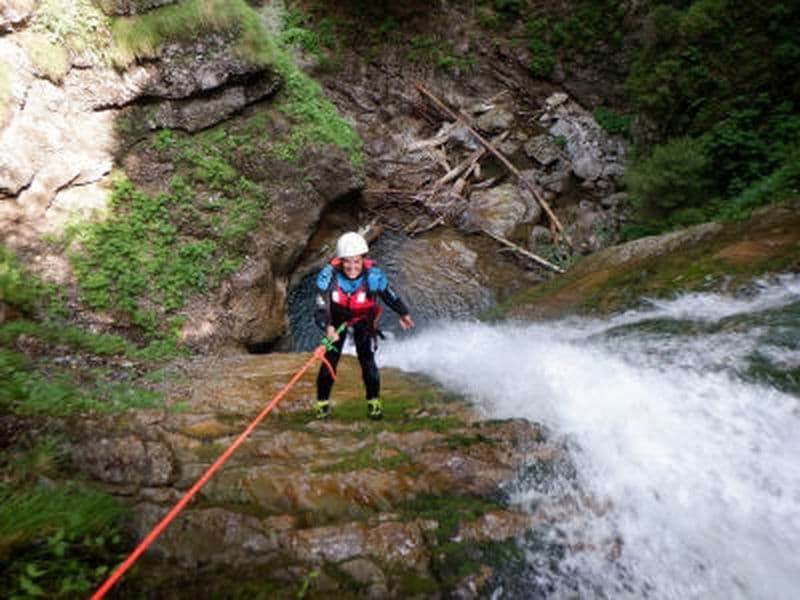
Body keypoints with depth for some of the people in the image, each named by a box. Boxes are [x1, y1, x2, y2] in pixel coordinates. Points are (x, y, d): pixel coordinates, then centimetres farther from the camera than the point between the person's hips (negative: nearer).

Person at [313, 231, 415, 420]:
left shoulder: (373, 276, -30)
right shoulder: (329, 275, -32)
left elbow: (390, 295, -10)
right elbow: (321, 308, -32)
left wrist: (404, 313, 6)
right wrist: (328, 327, -53)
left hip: (363, 318, 0)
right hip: (337, 318, 0)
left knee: (367, 360, -11)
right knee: (330, 359, -7)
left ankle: (373, 401, 13)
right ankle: (322, 402, 15)